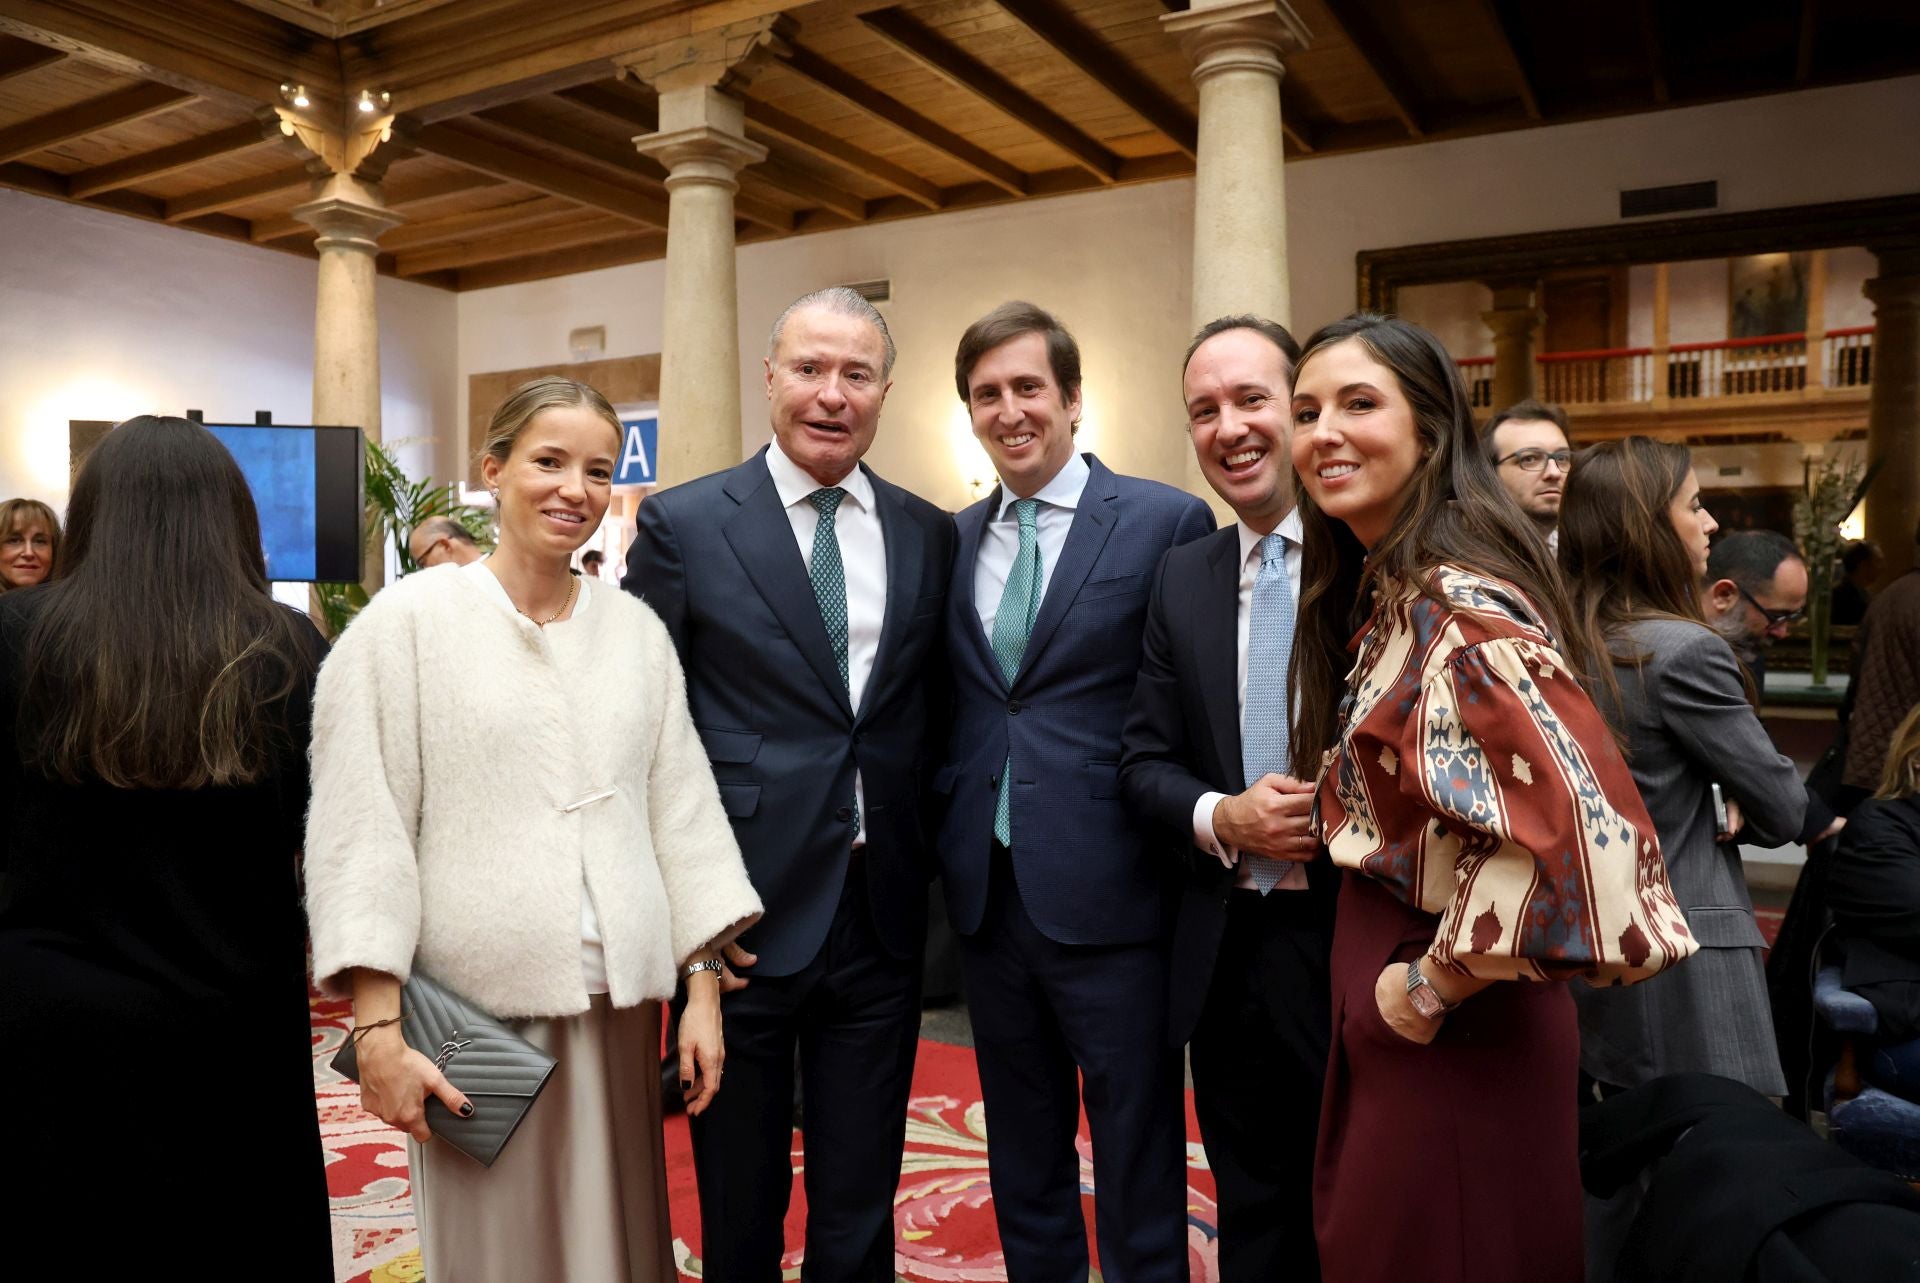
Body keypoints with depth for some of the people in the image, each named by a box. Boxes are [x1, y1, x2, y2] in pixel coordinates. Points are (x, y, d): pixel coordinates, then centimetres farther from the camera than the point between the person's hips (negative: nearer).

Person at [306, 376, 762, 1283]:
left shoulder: (637, 629, 6)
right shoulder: (410, 620, -4)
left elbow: (682, 810, 7)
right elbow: (358, 830, -6)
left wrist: (704, 986, 3)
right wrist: (378, 1030, -10)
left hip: (619, 1003, 3)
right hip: (476, 1007, -3)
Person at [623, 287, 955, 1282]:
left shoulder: (928, 535, 6)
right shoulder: (682, 524, -4)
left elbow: (932, 713, 12)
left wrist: (925, 863, 5)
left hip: (884, 914, 3)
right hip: (743, 914, -2)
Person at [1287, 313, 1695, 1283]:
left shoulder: (1458, 603, -23)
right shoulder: (1380, 588, 7)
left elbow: (1572, 829, -32)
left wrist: (1426, 991, -21)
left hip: (1452, 1037, -9)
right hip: (1379, 1016, 9)